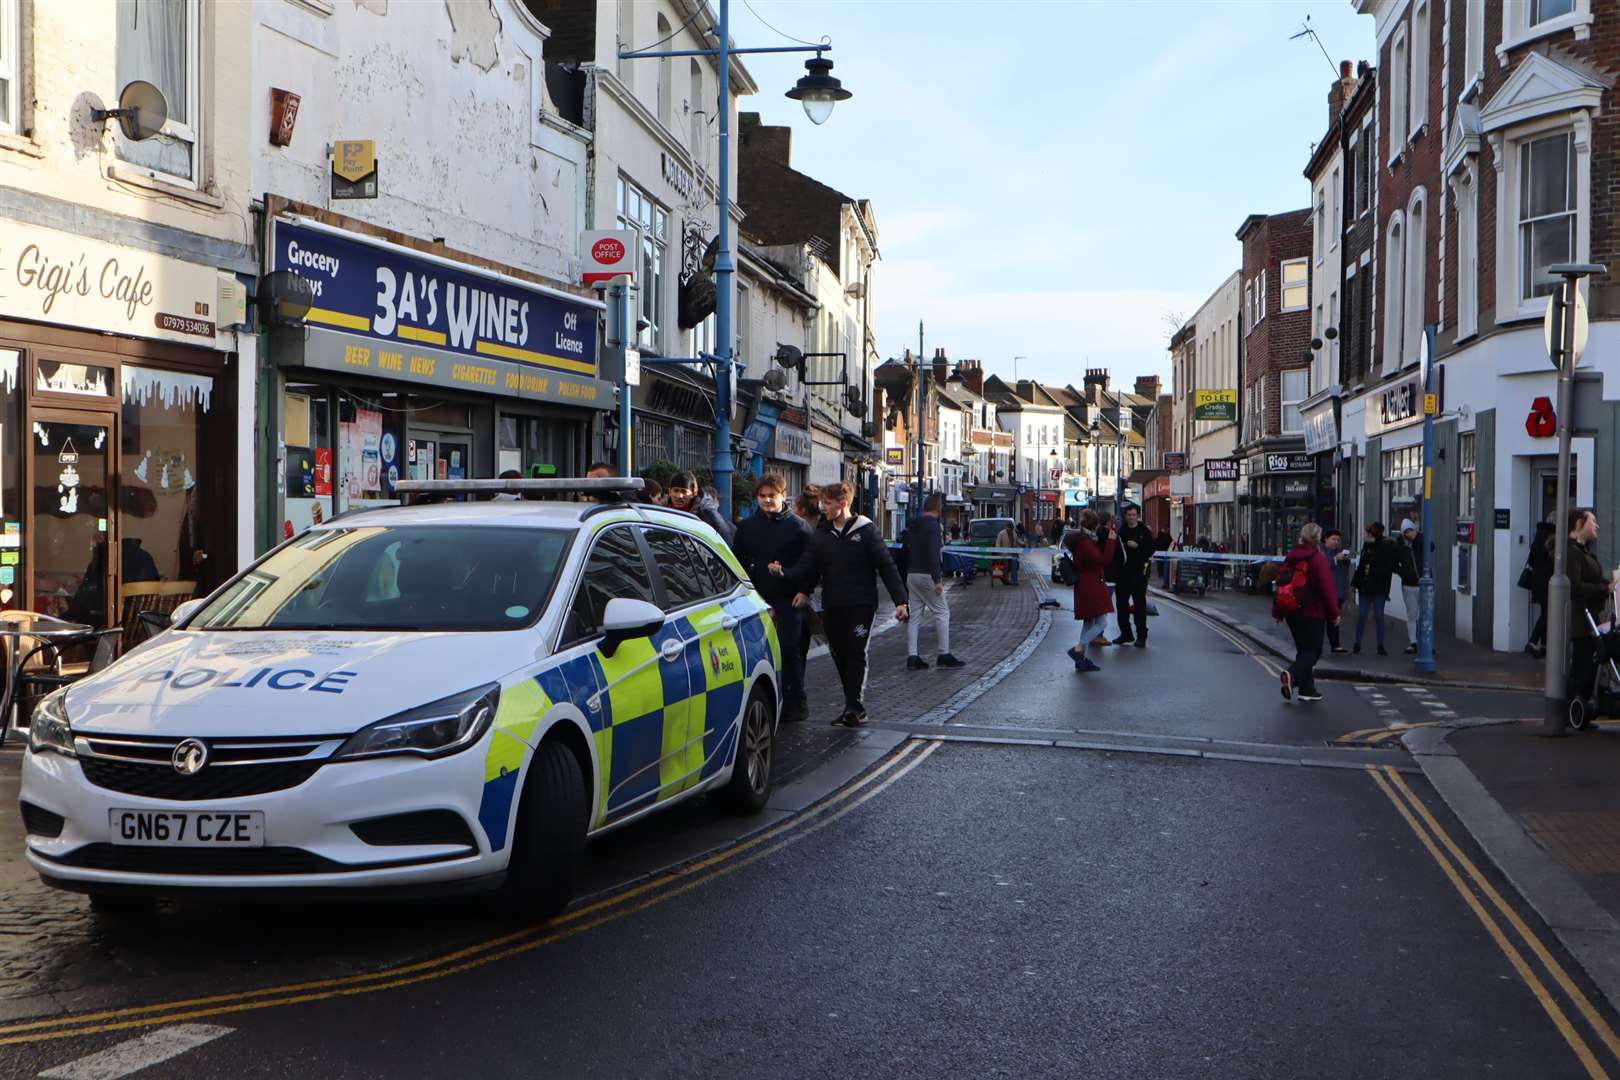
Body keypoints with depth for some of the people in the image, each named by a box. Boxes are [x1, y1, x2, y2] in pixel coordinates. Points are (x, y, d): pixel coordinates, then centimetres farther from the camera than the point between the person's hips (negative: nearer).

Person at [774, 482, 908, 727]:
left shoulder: (866, 530, -2)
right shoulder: (821, 535, 11)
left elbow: (886, 566, -3)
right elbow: (807, 566, 4)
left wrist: (900, 600, -8)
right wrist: (785, 572, -15)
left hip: (861, 605, -5)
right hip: (832, 607, 5)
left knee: (856, 653, -11)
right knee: (840, 655, 8)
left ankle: (854, 706, -12)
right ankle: (854, 707, 17)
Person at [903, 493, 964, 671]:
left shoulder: (913, 525, 14)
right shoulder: (933, 525, -13)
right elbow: (933, 554, -20)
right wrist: (937, 580, -20)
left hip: (911, 574, 8)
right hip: (926, 576, -8)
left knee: (914, 615, 7)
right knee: (941, 612, 0)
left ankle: (912, 657, 5)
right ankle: (944, 655, 2)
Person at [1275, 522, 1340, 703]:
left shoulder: (1290, 558, 7)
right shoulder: (1318, 559, -12)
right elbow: (1327, 588, -13)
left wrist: (1277, 612, 17)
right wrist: (1334, 613, -6)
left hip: (1292, 613, 7)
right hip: (1312, 613, -6)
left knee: (1303, 649, 15)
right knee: (1313, 651, -1)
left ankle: (1307, 689, 14)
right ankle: (1292, 675, -26)